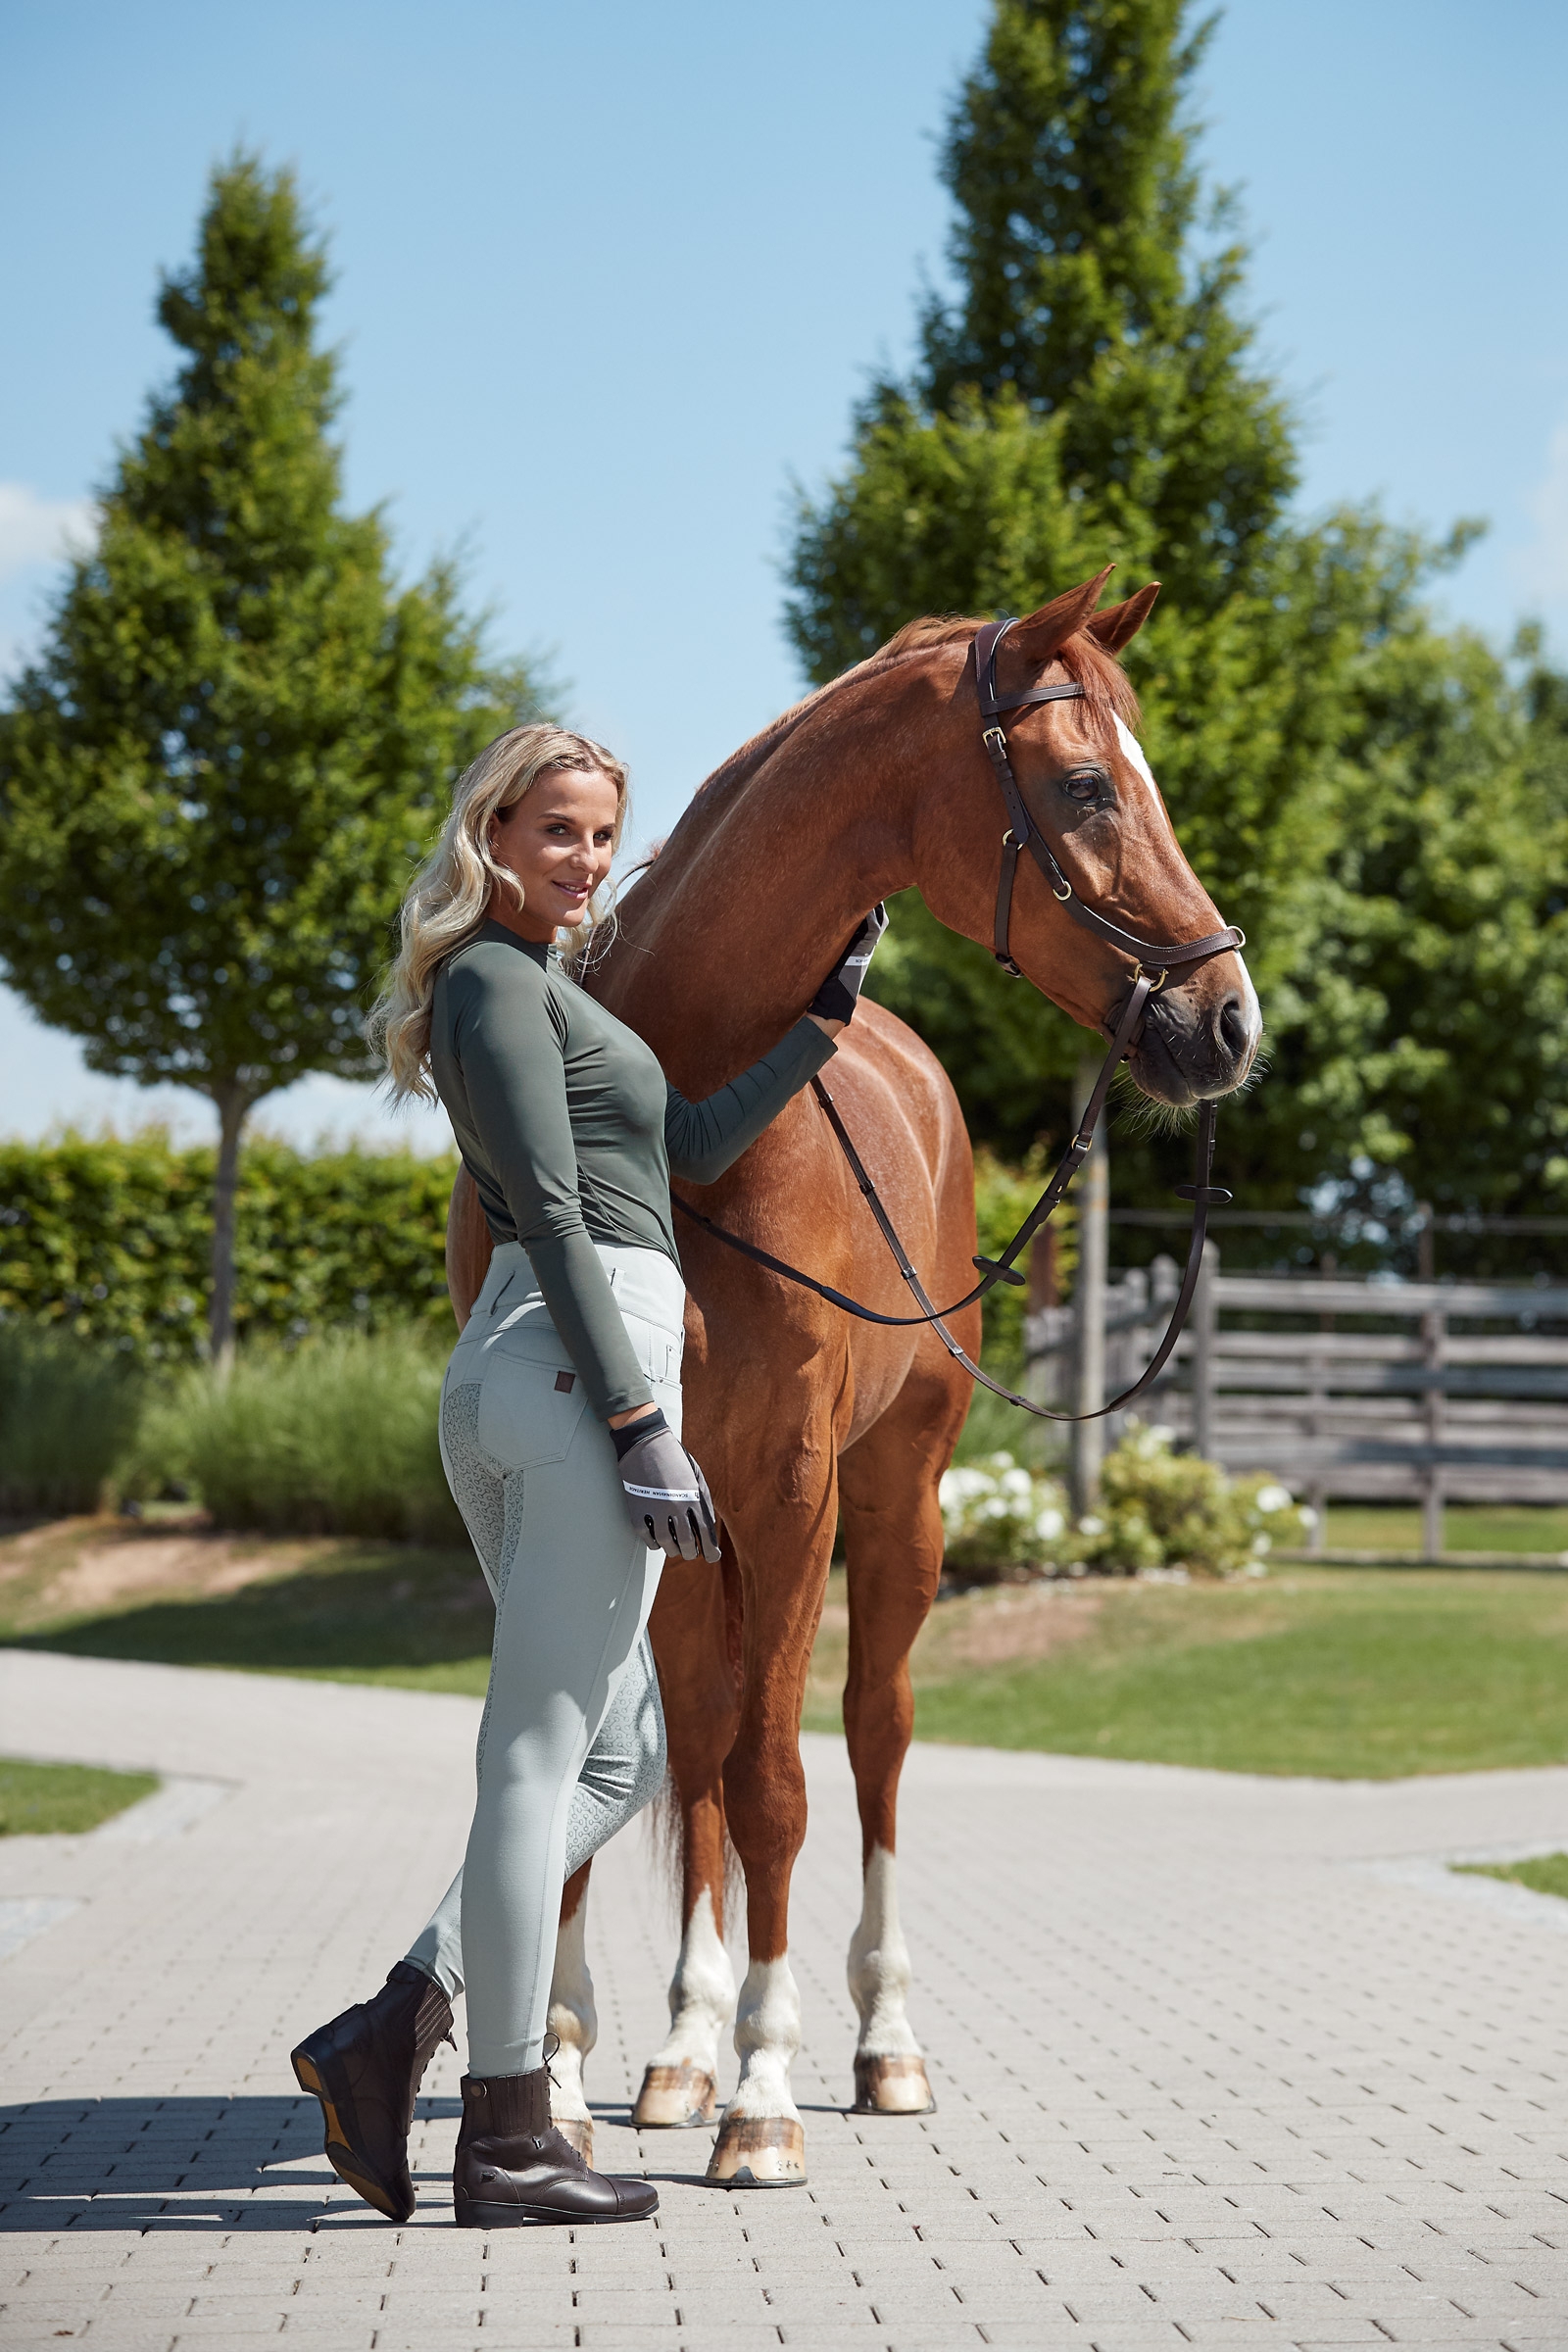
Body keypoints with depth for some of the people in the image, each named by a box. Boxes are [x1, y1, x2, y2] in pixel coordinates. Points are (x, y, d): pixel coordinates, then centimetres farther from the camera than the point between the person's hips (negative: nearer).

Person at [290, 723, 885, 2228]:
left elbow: (696, 1144, 21)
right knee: (542, 1754, -6)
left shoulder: (534, 984, 24)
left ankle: (391, 2031, 6)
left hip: (503, 1378, 10)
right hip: (578, 1368, -10)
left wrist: (831, 1011, 21)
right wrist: (641, 1423, -19)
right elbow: (554, 1216, -15)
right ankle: (506, 2142, 0)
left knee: (623, 1752, 14)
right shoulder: (504, 983, -7)